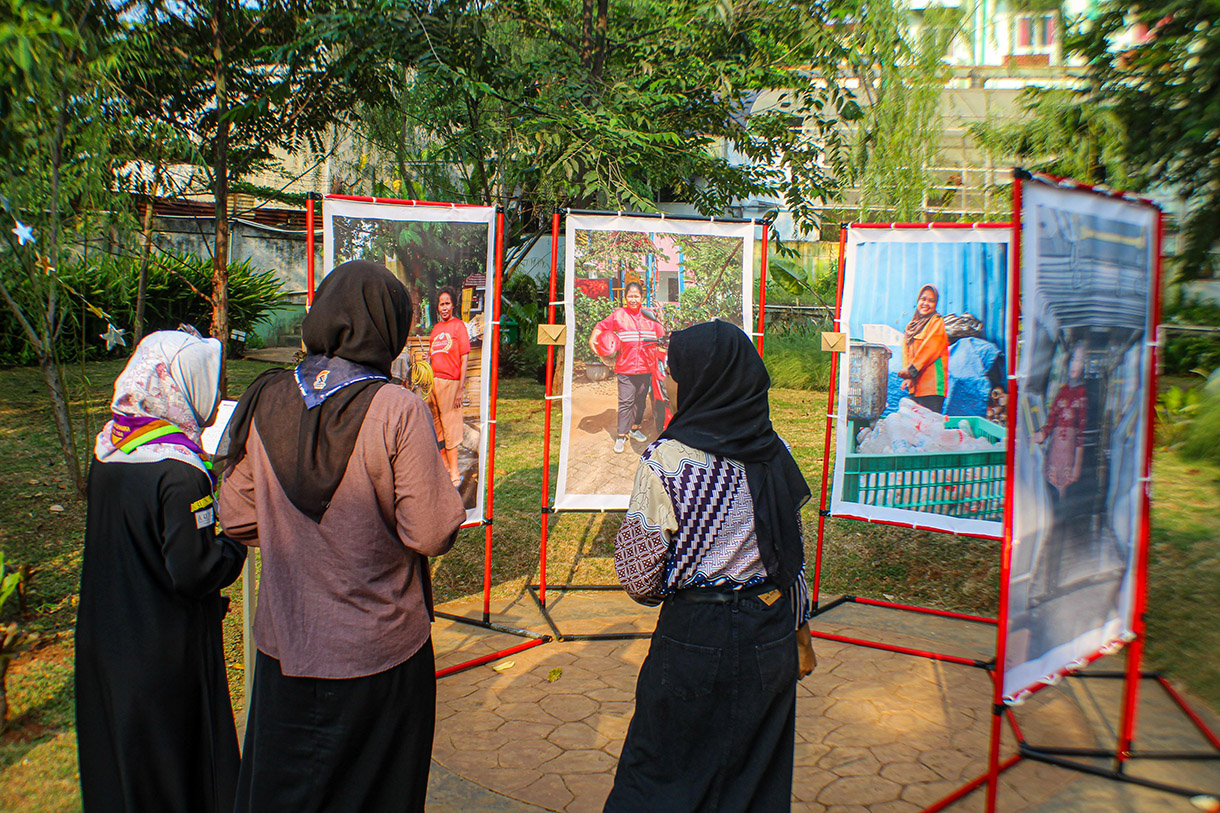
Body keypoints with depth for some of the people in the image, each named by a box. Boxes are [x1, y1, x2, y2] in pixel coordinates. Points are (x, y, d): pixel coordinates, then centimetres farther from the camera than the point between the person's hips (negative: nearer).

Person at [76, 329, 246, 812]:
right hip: (167, 655, -7)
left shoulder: (107, 453, 0)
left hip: (104, 641, 8)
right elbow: (193, 573, -25)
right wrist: (237, 545, -8)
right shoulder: (180, 473, -25)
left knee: (116, 761, 23)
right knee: (173, 770, 9)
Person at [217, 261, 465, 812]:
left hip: (283, 647, 4)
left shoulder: (265, 401, -5)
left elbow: (237, 520, 3)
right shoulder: (398, 410, -19)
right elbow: (431, 534, -19)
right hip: (378, 654, -4)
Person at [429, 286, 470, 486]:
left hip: (450, 382, -6)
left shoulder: (458, 325, -2)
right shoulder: (435, 329, 16)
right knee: (436, 426, 11)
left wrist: (461, 388, -12)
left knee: (450, 426, -6)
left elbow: (464, 359, -7)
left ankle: (454, 473, -3)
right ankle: (444, 465, 22)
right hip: (433, 381, 6)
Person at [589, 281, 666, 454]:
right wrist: (592, 339, -10)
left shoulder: (650, 315, 7)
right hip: (626, 367, -3)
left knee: (641, 400, 13)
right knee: (625, 402, -4)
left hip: (646, 367, 3)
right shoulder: (618, 315, 0)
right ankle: (621, 436, 4)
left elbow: (662, 336, 15)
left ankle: (634, 429, 31)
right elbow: (601, 326, 6)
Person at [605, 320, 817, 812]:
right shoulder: (775, 453, -2)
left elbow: (640, 577, -17)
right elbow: (793, 555, 6)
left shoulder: (667, 458, -18)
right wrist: (800, 634, 17)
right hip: (772, 636, 5)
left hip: (697, 637, -5)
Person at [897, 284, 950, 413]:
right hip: (915, 386, 6)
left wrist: (911, 369, -11)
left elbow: (929, 349, -10)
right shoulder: (911, 326, 20)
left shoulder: (937, 322, 1)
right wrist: (907, 377, -2)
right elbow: (906, 352, 12)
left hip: (931, 386, -6)